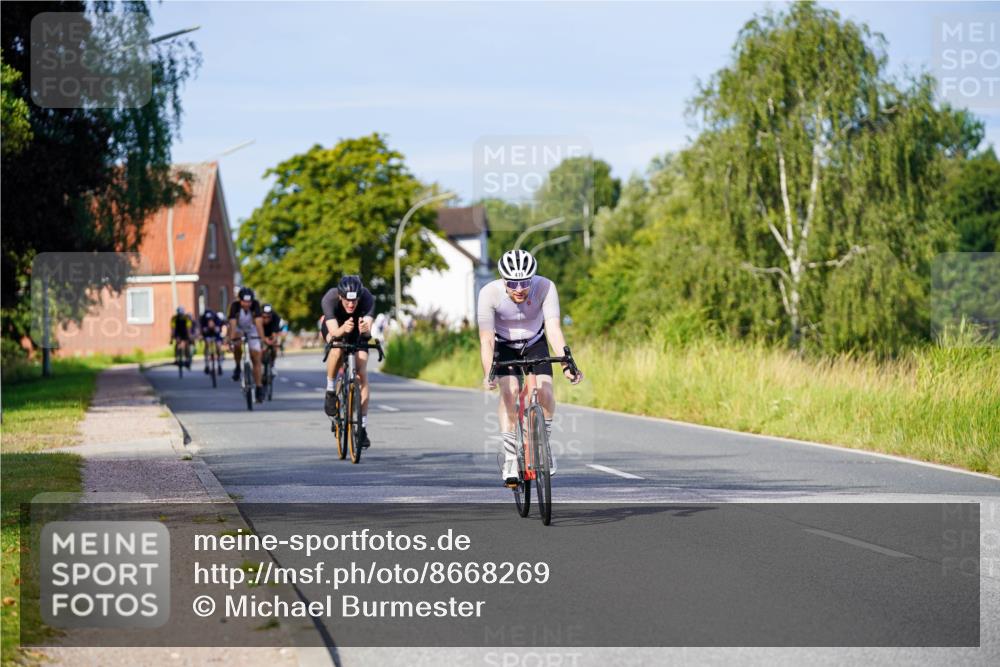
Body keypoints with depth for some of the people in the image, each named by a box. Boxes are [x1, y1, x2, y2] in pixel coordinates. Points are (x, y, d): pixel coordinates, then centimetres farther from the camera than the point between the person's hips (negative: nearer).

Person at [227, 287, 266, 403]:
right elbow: (233, 324, -42)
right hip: (238, 330, 1)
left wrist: (262, 339, -50)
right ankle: (237, 367, 3)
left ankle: (259, 389, -4)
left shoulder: (255, 305, -31)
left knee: (256, 360, -7)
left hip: (252, 331, -1)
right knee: (237, 345, -27)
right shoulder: (235, 306, -32)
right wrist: (232, 340, -54)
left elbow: (259, 322, -40)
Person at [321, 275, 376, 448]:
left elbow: (368, 331, -45)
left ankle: (362, 427, -8)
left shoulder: (367, 298, -35)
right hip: (334, 325, -1)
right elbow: (334, 332, -44)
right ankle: (330, 390, -13)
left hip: (357, 329, 1)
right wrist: (343, 329, -65)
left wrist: (365, 329, -68)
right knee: (337, 348, -36)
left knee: (362, 373, -13)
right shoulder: (329, 298, -36)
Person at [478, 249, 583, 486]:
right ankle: (510, 458, -13)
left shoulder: (545, 287, -31)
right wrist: (488, 374, -49)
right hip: (504, 346, -1)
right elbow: (486, 339, -35)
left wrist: (567, 365, -51)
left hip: (535, 343, 1)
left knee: (545, 392, -19)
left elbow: (554, 329, -38)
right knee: (509, 392, -23)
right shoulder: (489, 293, -32)